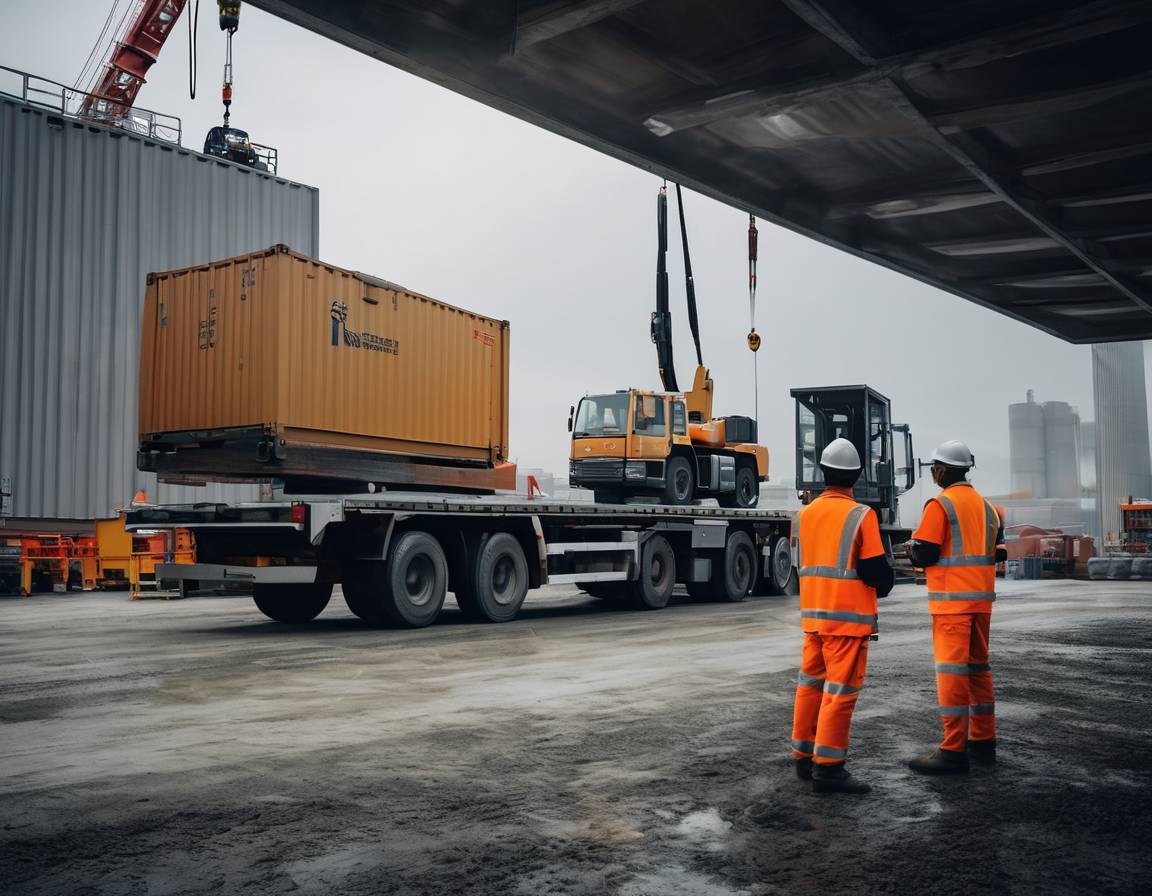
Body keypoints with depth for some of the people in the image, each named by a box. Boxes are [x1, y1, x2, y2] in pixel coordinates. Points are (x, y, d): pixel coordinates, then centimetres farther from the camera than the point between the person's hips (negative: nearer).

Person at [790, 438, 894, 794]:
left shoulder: (803, 515, 6)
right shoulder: (861, 516, -13)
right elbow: (876, 570, -12)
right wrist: (883, 587, 9)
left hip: (812, 614, 7)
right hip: (848, 617, -6)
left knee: (811, 684, 15)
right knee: (841, 690, -3)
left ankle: (804, 756, 24)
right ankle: (828, 767, -2)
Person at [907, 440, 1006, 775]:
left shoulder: (940, 505, -11)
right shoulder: (987, 505, 13)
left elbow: (923, 555, -14)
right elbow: (998, 551, 16)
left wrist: (912, 550, 7)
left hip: (952, 599, -8)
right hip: (982, 597, 8)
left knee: (951, 669, -7)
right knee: (978, 666, 16)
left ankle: (954, 750, -7)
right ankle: (983, 741, 23)